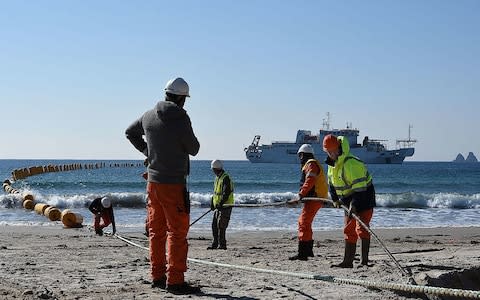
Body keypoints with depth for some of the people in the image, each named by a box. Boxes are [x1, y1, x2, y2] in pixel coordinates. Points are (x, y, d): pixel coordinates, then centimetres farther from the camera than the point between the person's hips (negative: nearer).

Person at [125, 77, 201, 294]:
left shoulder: (149, 116, 5)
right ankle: (175, 281, -4)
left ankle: (157, 276, 20)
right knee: (177, 232, -3)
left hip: (153, 181, 7)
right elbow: (194, 149, -7)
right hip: (173, 184, -7)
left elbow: (130, 132, 22)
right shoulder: (180, 119, -16)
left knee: (156, 231, 14)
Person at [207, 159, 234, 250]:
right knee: (214, 225, 11)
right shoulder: (217, 178, 17)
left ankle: (222, 245, -7)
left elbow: (226, 192, -22)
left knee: (221, 226, -11)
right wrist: (212, 202, 18)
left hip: (225, 206, -10)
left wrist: (220, 203, -25)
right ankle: (215, 244, 18)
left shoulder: (225, 178, -14)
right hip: (218, 206, 10)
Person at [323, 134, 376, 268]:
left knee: (361, 228, -16)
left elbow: (360, 186, -31)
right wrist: (335, 199, 7)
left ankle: (365, 261, -15)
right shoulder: (332, 163, 5)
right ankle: (348, 261, 15)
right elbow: (331, 183, 18)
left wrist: (354, 204, -35)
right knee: (349, 231, 10)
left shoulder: (350, 163, -26)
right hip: (349, 199, 9)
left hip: (364, 196, -9)